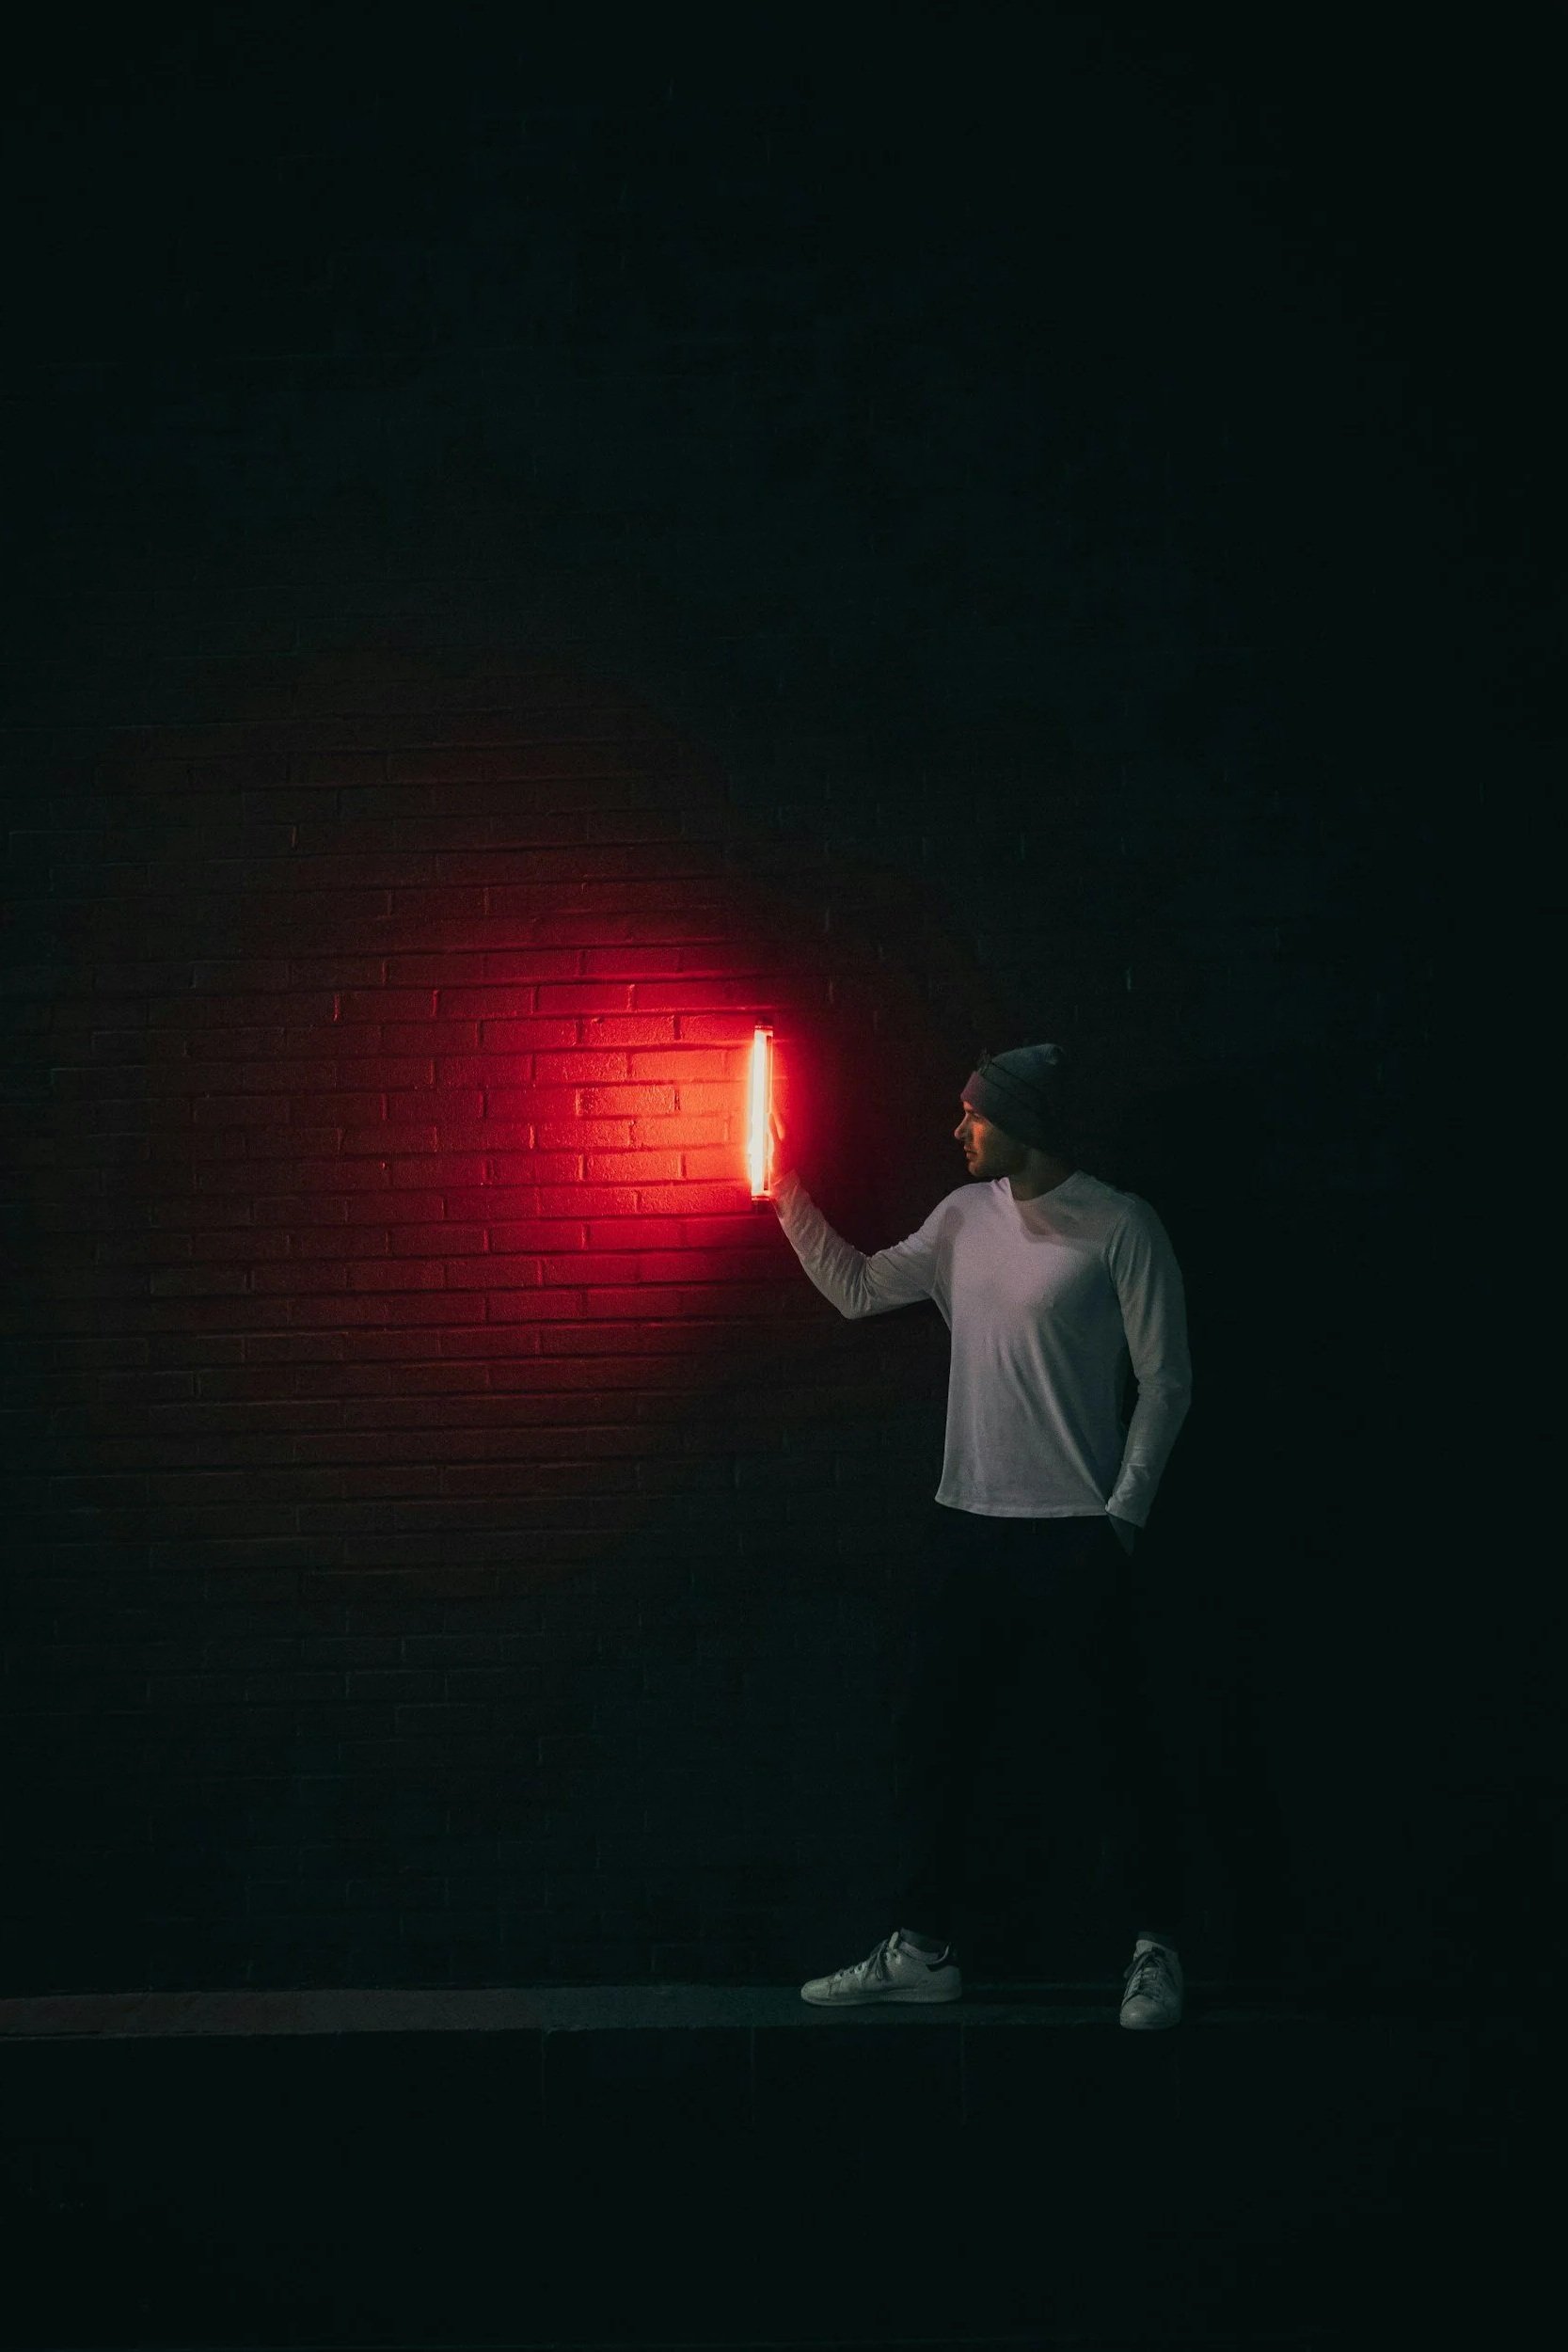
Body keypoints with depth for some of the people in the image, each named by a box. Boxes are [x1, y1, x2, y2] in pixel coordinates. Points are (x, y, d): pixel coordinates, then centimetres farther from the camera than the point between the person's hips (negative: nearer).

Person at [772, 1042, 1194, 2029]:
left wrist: (1123, 1513, -12)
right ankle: (924, 1950, 19)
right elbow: (859, 1289, 19)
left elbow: (1166, 1380, -7)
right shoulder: (967, 1218, 10)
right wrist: (789, 1197, 9)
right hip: (977, 1526, 6)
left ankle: (1159, 1952, 12)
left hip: (1079, 1533, -6)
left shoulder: (1119, 1227, -8)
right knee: (934, 1736, 9)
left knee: (1128, 1743, 0)